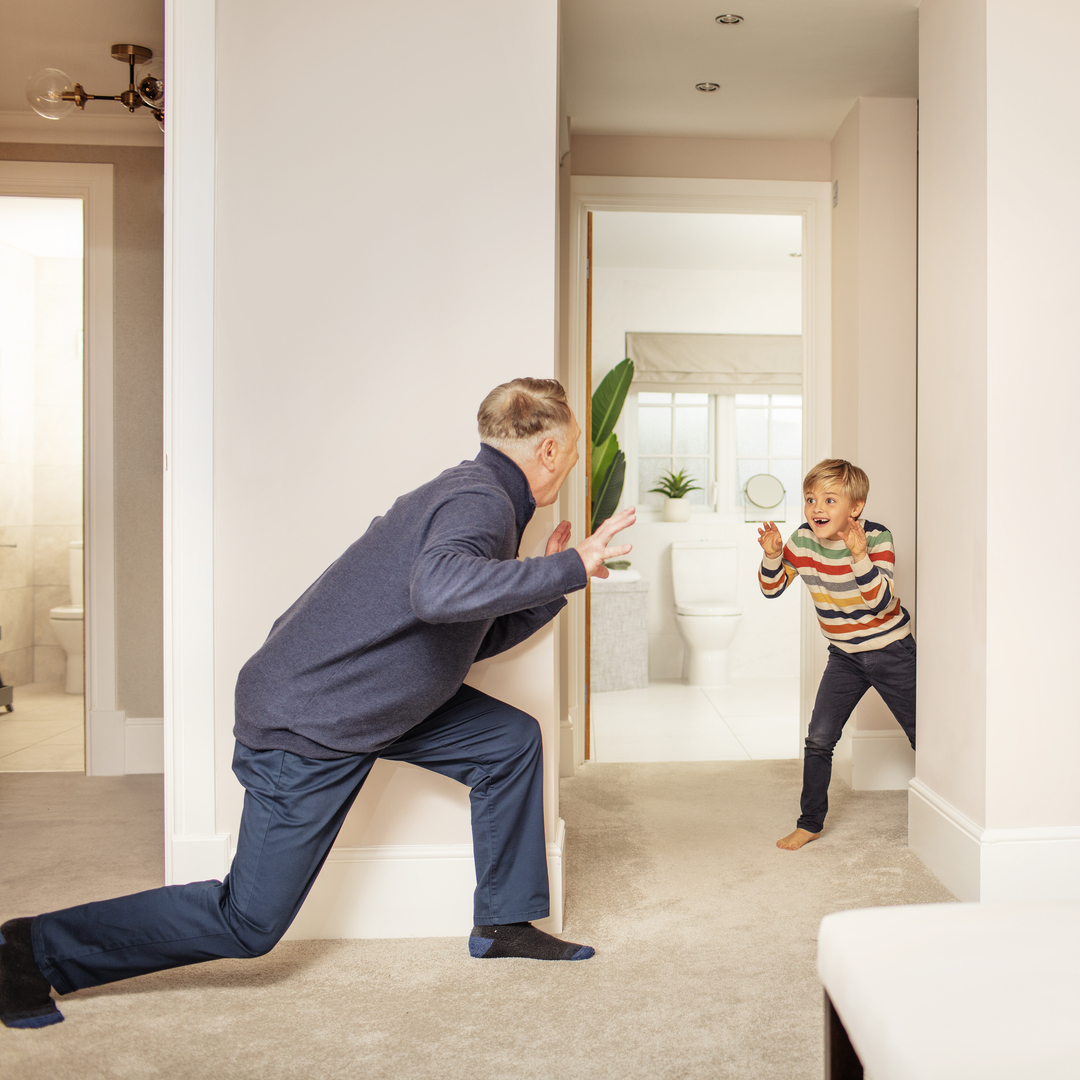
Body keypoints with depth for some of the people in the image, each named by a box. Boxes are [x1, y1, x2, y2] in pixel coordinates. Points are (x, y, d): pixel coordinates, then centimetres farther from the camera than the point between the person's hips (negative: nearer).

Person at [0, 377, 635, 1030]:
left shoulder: (479, 495, 10)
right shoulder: (480, 501, -21)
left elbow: (477, 639, 17)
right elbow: (438, 591, -46)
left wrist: (553, 584, 12)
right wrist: (565, 571, -36)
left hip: (375, 696, 10)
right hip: (309, 724, -10)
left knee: (512, 740, 8)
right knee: (248, 924, 1)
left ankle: (506, 922, 22)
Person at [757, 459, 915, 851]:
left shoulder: (877, 538, -21)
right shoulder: (802, 539, -10)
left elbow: (881, 603, -30)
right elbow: (772, 589, -2)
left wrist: (860, 556, -43)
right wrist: (772, 555, -20)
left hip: (891, 651, -3)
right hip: (844, 655, 3)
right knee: (818, 740, -1)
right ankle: (810, 822, 14)